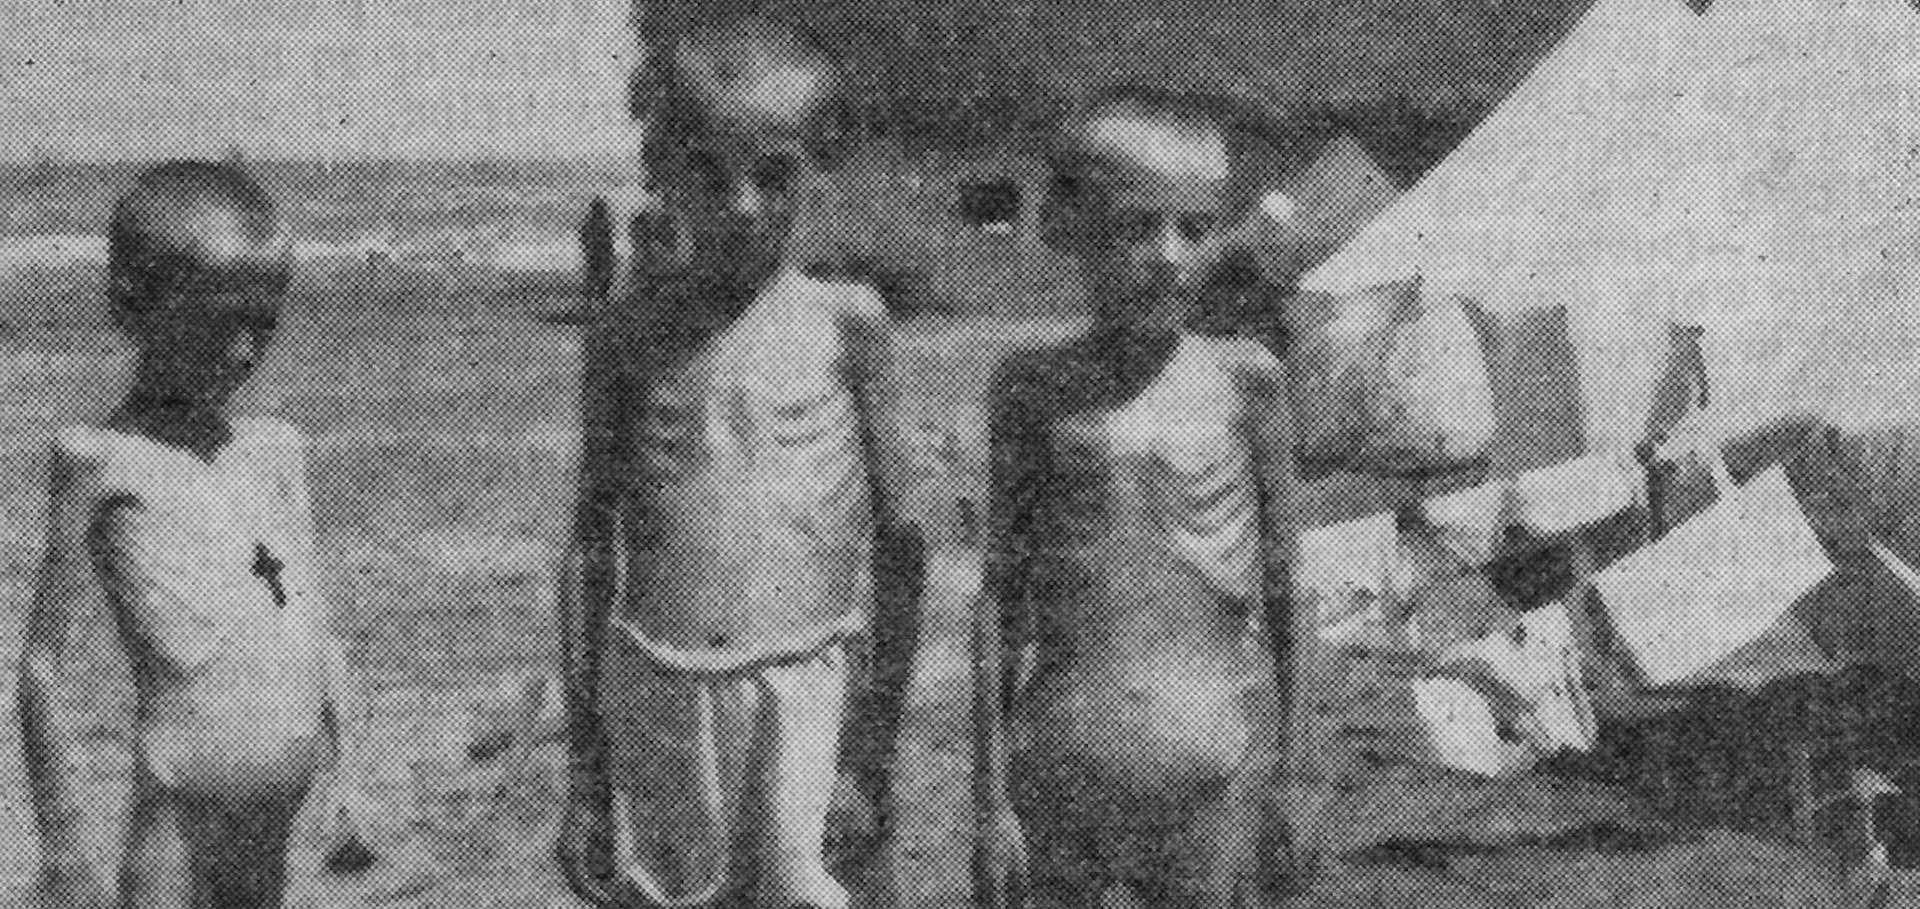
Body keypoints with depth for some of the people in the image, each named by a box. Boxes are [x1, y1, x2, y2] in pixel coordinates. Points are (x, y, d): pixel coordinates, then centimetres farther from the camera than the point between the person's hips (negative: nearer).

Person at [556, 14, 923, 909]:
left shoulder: (845, 320, 0)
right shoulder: (632, 336, 3)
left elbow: (896, 532, 3)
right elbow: (593, 544, 8)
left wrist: (879, 729, 1)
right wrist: (582, 754, 8)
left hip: (806, 678, -2)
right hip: (658, 687, 2)